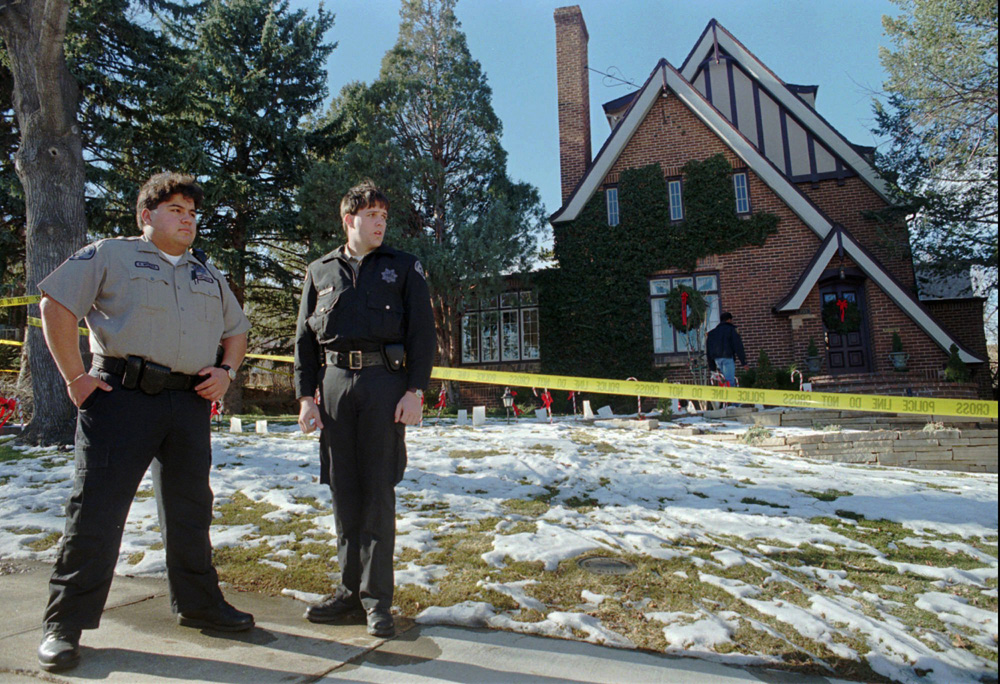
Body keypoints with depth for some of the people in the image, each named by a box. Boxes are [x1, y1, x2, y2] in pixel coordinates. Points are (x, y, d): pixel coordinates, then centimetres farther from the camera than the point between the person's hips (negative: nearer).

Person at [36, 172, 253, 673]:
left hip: (189, 403, 5)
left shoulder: (209, 275, 20)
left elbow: (236, 330, 25)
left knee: (190, 509, 13)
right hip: (121, 394, -4)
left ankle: (198, 604, 28)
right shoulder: (110, 255, 6)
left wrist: (226, 371, 6)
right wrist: (76, 376, -8)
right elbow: (56, 306, -2)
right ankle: (65, 625, 14)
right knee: (96, 510, -2)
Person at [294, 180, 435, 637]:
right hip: (335, 383, 3)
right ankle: (349, 588, 20)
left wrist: (414, 391, -7)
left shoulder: (403, 268, 10)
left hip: (384, 383, -3)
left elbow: (422, 332, 3)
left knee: (378, 490, -2)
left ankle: (376, 596, 9)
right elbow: (305, 338, 15)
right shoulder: (320, 272, 16)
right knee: (343, 491, 7)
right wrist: (306, 395, 5)